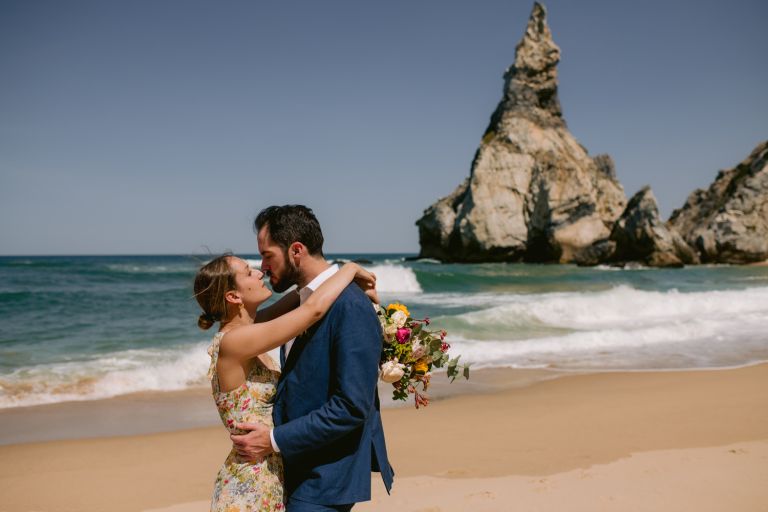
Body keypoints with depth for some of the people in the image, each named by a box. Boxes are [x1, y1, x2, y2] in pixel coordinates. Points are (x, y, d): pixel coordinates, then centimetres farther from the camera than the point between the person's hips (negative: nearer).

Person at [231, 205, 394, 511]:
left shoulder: (351, 308, -20)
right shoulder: (304, 300, 8)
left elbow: (352, 407, -24)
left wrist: (275, 440, -19)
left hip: (326, 478, -8)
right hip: (297, 470, 8)